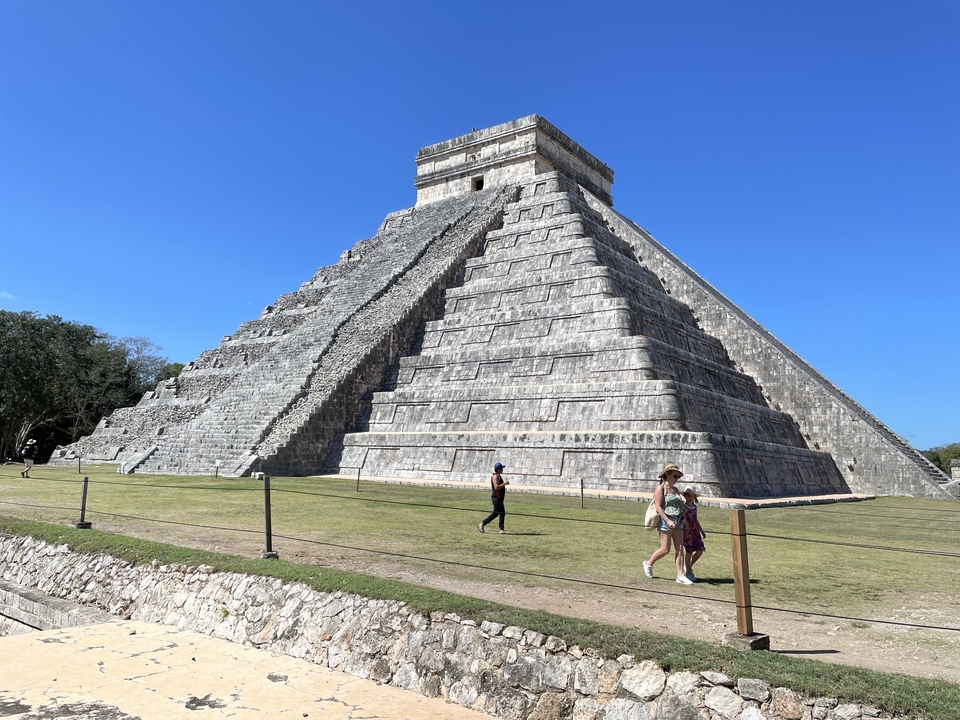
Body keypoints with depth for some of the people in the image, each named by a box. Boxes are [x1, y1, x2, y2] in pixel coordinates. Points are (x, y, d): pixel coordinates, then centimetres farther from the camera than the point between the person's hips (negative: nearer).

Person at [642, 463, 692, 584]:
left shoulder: (676, 490, 17)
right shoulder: (661, 489, -6)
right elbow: (658, 506, -14)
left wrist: (682, 519, 9)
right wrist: (668, 521, -22)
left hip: (678, 521, 7)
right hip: (666, 521, -7)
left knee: (679, 549, 1)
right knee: (665, 549, -4)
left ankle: (680, 575, 3)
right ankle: (648, 563, 19)